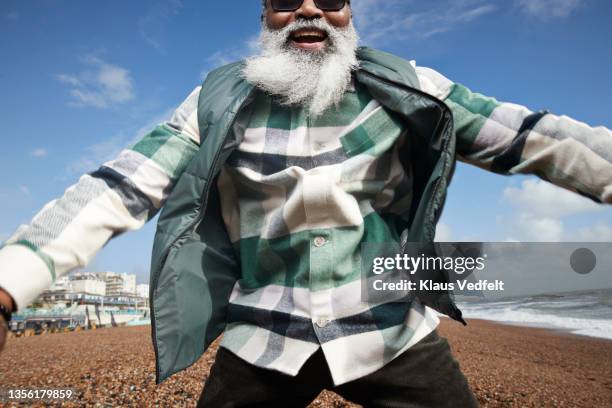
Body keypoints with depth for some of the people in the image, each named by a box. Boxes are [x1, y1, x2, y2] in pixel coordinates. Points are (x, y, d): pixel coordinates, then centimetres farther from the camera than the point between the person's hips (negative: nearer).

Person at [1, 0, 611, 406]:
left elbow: (532, 137, -4)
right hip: (263, 343, 1)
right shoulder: (220, 103, -1)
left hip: (393, 334, 1)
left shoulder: (405, 89, -1)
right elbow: (121, 187, -7)